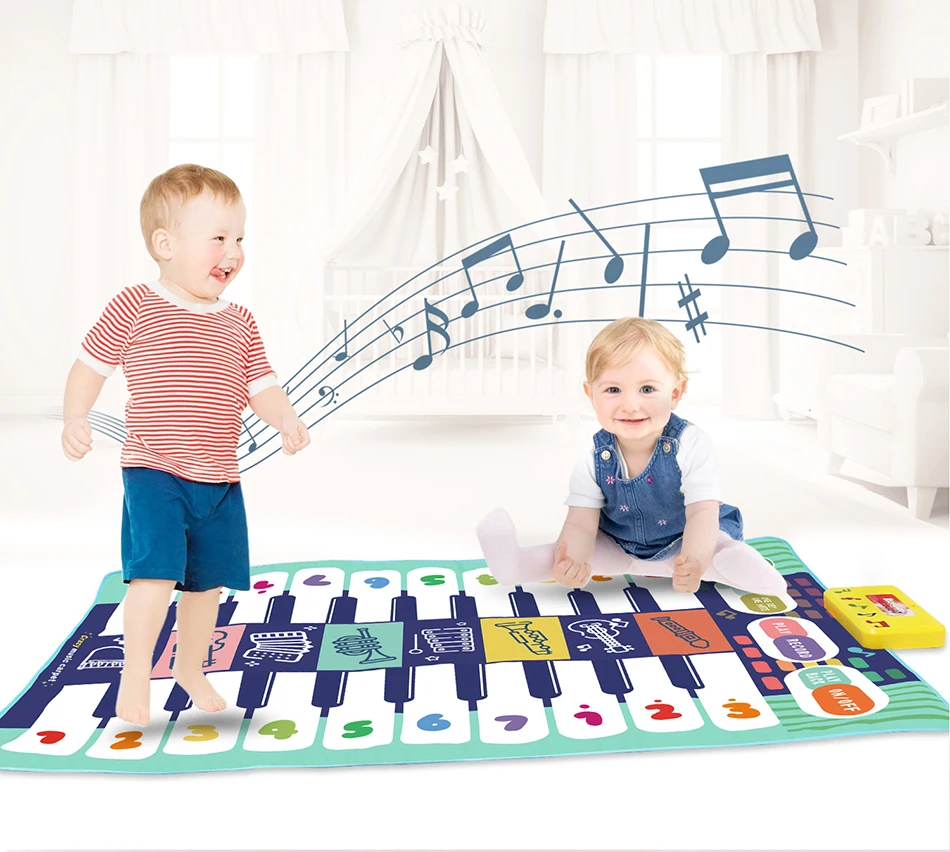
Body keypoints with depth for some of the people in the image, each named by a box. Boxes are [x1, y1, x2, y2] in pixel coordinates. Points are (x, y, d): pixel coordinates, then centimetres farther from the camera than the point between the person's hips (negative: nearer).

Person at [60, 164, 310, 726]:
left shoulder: (239, 323, 8)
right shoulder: (134, 308, -5)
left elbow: (261, 386, 7)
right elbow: (91, 366, 2)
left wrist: (287, 421, -12)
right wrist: (75, 421, -11)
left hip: (220, 479, 5)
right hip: (154, 473, -5)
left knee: (208, 578, 14)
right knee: (156, 571, -17)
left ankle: (191, 666, 36)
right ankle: (136, 673, 3)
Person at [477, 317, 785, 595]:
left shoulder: (691, 446, -24)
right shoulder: (593, 461, -17)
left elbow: (702, 512, -30)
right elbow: (581, 524, -21)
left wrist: (695, 560, -52)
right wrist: (573, 560, -46)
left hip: (682, 544, -2)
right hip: (616, 548, 2)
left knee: (723, 553, -30)